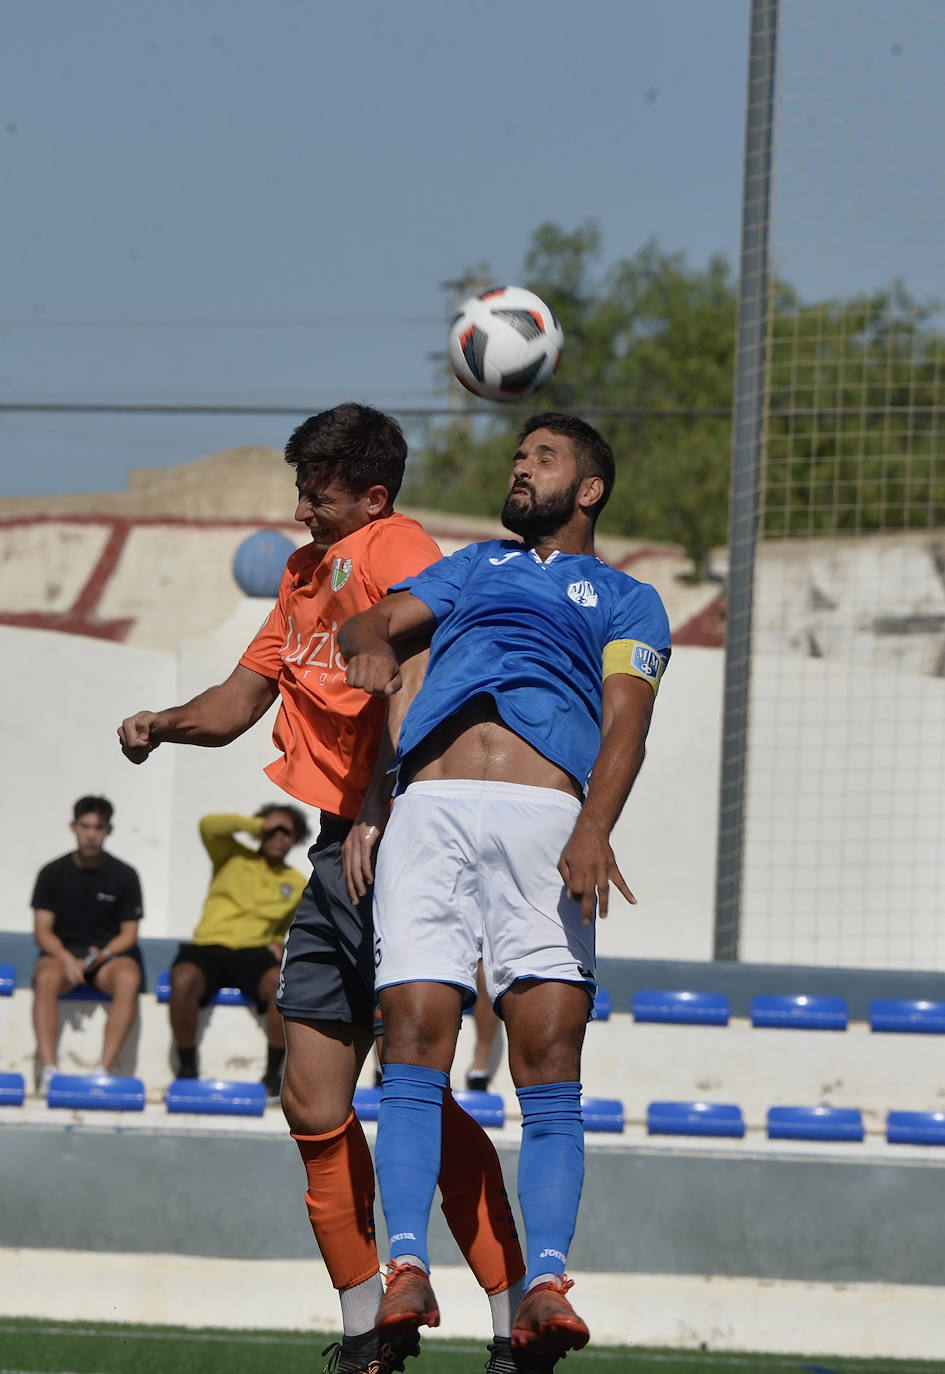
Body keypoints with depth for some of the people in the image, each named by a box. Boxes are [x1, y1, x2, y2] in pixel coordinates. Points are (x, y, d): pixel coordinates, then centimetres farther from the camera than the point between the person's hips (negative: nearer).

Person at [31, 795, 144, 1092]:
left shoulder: (124, 876, 5)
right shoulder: (53, 873, 4)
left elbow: (129, 932, 5)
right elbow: (43, 929, 0)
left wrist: (103, 954, -16)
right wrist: (66, 959, -19)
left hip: (109, 954, 0)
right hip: (62, 951, 0)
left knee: (128, 979, -35)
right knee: (46, 979, -36)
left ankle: (103, 1070, -37)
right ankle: (48, 1070, -39)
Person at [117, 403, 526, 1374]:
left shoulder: (397, 553, -9)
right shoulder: (308, 572, 20)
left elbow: (411, 684, -24)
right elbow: (244, 699, 23)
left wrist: (378, 811, -36)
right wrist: (163, 725, 2)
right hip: (335, 857, 9)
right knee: (312, 1104, 7)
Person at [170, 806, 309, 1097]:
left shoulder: (297, 884, 18)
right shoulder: (233, 857, 12)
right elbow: (209, 825, -7)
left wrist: (279, 943, 5)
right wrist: (258, 825, 0)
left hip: (253, 953, 2)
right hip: (208, 946, -2)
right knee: (183, 980, -36)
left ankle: (273, 1074, -22)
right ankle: (187, 1069, -19)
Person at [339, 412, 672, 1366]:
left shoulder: (625, 601, 22)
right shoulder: (475, 566, 33)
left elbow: (624, 726, 6)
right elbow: (367, 623, 21)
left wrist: (594, 828, -14)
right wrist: (370, 643, -6)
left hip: (544, 816, -2)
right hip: (428, 811, 2)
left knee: (549, 1066, -13)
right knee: (414, 1052, -12)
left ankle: (545, 1286, -20)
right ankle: (406, 1270, -19)